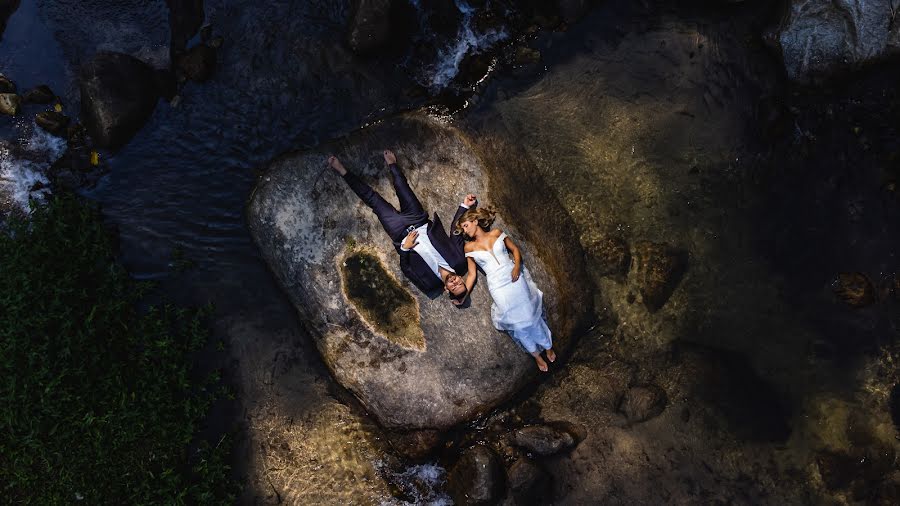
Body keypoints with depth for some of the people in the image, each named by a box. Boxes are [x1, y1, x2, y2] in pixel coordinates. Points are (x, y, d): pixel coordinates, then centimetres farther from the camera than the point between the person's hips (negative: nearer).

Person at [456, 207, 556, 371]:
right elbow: (472, 274, 5)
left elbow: (515, 249, 10)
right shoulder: (469, 247, 4)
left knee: (531, 315, 3)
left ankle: (548, 346, 28)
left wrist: (517, 266, -9)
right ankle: (536, 355, 22)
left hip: (515, 279, 0)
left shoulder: (496, 234, 5)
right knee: (516, 322, 0)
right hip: (498, 288, 0)